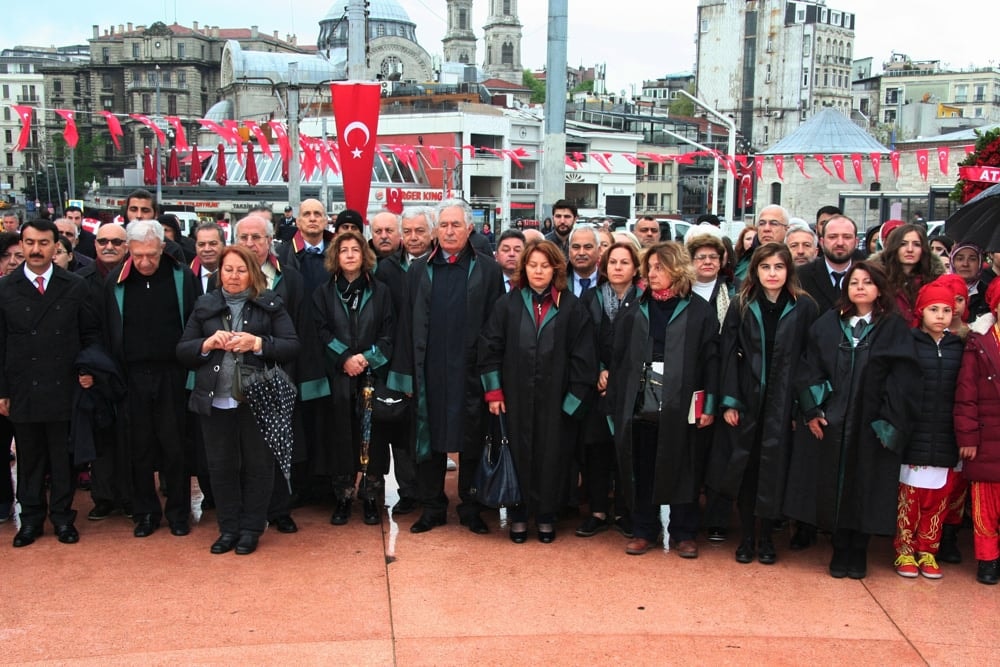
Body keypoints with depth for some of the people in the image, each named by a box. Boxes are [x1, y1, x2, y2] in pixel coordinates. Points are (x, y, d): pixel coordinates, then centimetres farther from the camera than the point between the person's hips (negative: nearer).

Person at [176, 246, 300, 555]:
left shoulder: (269, 303, 1)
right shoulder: (205, 305, 8)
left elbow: (292, 346, -6)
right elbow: (181, 350, 7)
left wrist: (257, 343, -19)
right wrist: (207, 344, -11)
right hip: (215, 401, 3)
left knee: (257, 465, 6)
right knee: (220, 466, 9)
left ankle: (251, 529, 20)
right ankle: (228, 528, 23)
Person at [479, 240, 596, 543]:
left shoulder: (572, 308, -1)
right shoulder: (508, 304, 3)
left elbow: (582, 357, -2)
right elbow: (490, 348, 2)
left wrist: (573, 400, -6)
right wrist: (493, 391, -4)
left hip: (555, 400, 0)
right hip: (515, 398, 1)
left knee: (551, 457, 5)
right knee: (518, 456, 6)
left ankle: (546, 516, 21)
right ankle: (518, 516, 20)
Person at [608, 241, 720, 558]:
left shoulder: (700, 311, 0)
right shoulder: (634, 311, 10)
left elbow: (710, 360, -1)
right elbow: (618, 358, 10)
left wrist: (708, 405, -6)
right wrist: (615, 399, 4)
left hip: (679, 407, -3)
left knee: (681, 469, 6)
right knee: (641, 470, 8)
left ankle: (684, 533, 19)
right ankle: (644, 530, 21)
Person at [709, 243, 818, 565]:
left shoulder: (804, 307, 0)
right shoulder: (741, 306, 2)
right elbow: (729, 354, 0)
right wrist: (729, 401, -6)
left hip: (783, 403, -1)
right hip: (746, 400, 1)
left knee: (774, 470, 4)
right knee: (745, 469, 5)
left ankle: (766, 538, 19)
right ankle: (747, 537, 19)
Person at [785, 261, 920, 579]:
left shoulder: (895, 328, 1)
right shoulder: (827, 324, 6)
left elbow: (902, 381, -5)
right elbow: (808, 369, 3)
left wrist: (889, 423, -12)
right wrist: (812, 410, -8)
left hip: (871, 426, -1)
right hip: (829, 421, 2)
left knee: (865, 487, 5)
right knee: (833, 485, 5)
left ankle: (858, 552, 19)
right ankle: (840, 549, 19)